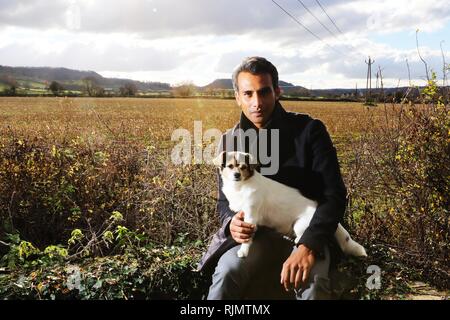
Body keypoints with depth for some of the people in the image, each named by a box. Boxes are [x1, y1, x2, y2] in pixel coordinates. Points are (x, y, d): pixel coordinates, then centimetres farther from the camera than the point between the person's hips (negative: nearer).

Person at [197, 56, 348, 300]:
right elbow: (225, 201, 9)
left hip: (306, 230, -1)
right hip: (256, 232, 2)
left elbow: (334, 194, -14)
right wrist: (231, 223, -17)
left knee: (310, 282, -33)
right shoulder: (230, 141, 2)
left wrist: (308, 246, -29)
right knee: (227, 273, -28)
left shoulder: (310, 130, -9)